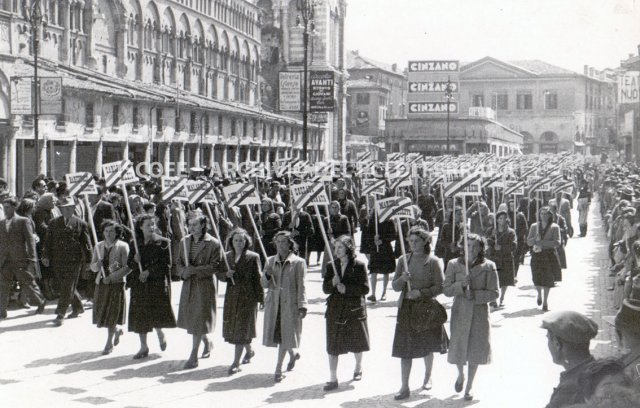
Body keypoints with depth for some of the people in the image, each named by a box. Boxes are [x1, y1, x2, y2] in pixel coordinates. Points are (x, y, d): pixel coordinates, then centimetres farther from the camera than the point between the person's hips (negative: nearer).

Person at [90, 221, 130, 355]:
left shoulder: (122, 247, -7)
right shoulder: (98, 247, 7)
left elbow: (127, 268, -12)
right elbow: (92, 267, 12)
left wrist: (111, 277, -19)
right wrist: (97, 264, -12)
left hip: (117, 283, -5)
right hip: (101, 283, 5)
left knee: (112, 314, -1)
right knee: (102, 313, 7)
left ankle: (109, 343, 14)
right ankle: (117, 330, 36)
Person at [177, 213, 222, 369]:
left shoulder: (213, 244, -10)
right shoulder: (184, 241, 9)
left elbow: (215, 267, -14)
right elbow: (179, 262, 14)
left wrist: (194, 270, -20)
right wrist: (183, 272, -8)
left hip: (204, 287, -6)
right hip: (188, 286, 6)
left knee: (198, 320, -4)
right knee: (189, 318, 14)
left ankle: (193, 357, 2)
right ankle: (207, 342, 38)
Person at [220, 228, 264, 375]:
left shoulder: (253, 257, -6)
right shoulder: (227, 257, 7)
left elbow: (258, 279, -7)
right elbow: (219, 275, 10)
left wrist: (260, 297, -9)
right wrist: (226, 274, -12)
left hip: (247, 297, -5)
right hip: (231, 297, 5)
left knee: (241, 329, -7)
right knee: (232, 327, 13)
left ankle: (236, 362, -5)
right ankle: (249, 351, 37)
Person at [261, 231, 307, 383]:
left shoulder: (298, 262, -3)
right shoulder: (270, 261, 9)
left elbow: (301, 287, -6)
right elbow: (264, 284, 11)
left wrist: (302, 306, -13)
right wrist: (267, 275, -11)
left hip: (290, 303, -4)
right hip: (273, 302, 4)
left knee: (284, 335, -4)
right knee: (275, 334, 8)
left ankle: (278, 370, 5)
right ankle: (293, 353, 37)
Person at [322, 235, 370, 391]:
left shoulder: (359, 266, -6)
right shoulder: (331, 266, 4)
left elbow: (365, 288, -10)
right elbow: (325, 289, 3)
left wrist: (346, 288, -19)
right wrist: (333, 283, -17)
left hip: (354, 309, -2)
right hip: (335, 310, 2)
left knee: (356, 343, 14)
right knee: (333, 345, -2)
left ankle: (358, 368, 40)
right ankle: (333, 379, 2)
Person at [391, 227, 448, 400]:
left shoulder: (433, 262, -5)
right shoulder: (403, 260, 4)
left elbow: (440, 287, -7)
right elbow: (395, 286, 5)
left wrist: (421, 292, -19)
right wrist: (402, 279, -16)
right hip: (406, 308, 2)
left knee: (427, 347, 13)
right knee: (405, 348, -3)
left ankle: (427, 378, 36)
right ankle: (405, 387, 0)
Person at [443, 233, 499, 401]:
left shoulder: (489, 267, -4)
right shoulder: (454, 264, -1)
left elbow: (494, 293, -5)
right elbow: (446, 290, -3)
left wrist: (475, 295, -18)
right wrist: (461, 285, -20)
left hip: (480, 313, 0)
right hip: (460, 312, 0)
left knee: (475, 349, 6)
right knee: (458, 348, 4)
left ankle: (469, 387, 24)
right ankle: (461, 375, 38)